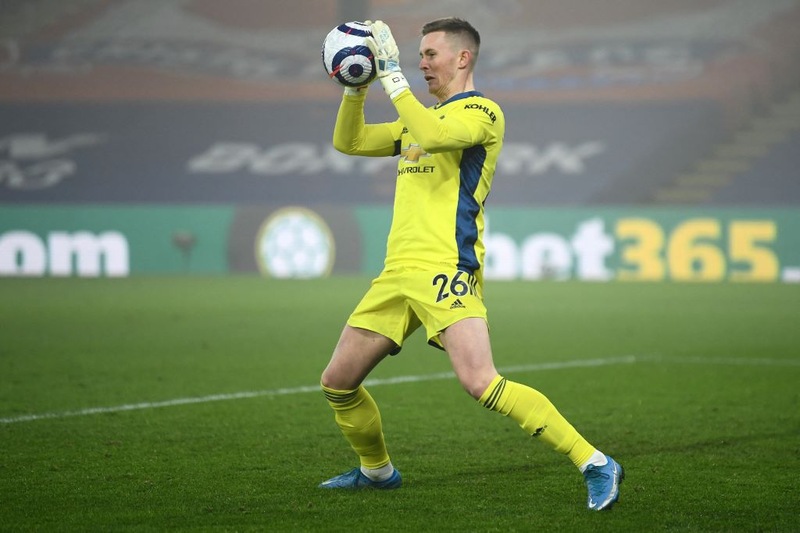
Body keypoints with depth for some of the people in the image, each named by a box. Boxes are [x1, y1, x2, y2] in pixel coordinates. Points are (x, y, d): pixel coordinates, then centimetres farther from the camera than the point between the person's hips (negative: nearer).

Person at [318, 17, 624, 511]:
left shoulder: (481, 111, -3)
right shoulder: (421, 117, 23)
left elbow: (432, 135, -23)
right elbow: (348, 141, 27)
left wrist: (392, 71, -17)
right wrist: (357, 85, 13)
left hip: (446, 268, -8)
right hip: (398, 271, 8)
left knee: (481, 383, -23)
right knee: (337, 381, 9)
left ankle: (594, 464, -19)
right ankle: (377, 470, 32)